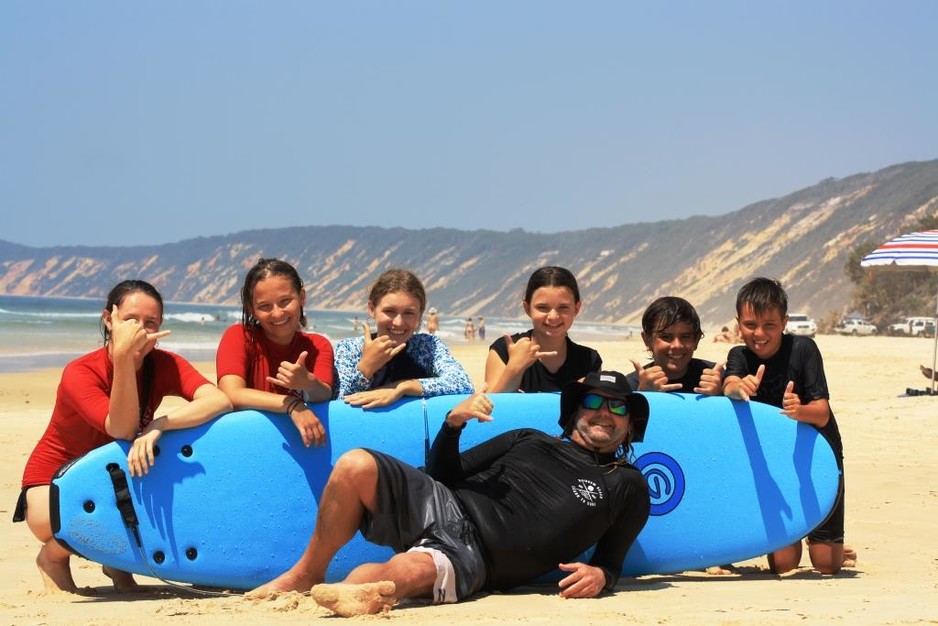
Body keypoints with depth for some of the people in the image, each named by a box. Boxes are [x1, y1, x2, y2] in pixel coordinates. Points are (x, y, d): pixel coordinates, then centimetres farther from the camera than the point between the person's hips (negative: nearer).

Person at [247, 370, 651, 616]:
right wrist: (453, 424, 2)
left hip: (474, 555, -4)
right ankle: (306, 574, -9)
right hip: (442, 509, 4)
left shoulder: (628, 487, 15)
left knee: (409, 571, -41)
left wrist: (600, 575, -11)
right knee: (356, 466, -24)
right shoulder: (529, 441, 24)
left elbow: (611, 560, 13)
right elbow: (443, 474, 20)